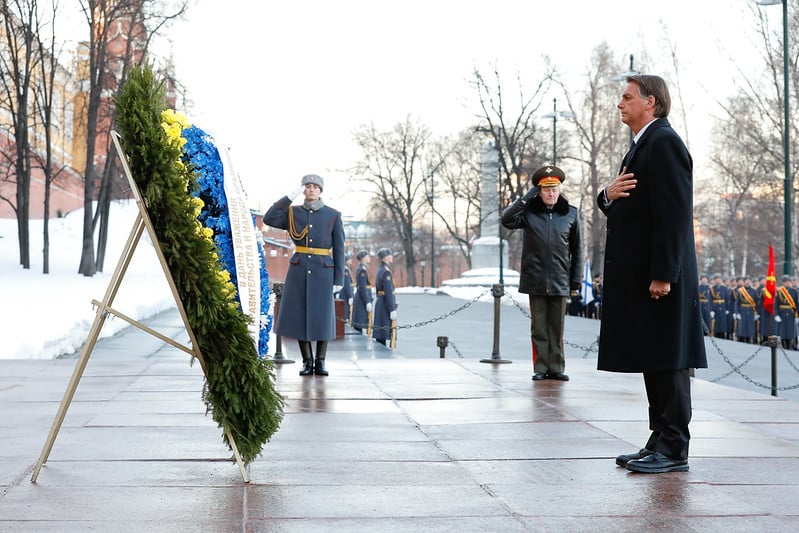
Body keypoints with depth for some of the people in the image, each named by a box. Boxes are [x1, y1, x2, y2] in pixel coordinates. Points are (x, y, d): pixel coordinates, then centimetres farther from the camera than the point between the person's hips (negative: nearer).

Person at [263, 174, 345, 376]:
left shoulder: (333, 216, 2)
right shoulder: (293, 213, 5)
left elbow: (339, 249, 2)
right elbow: (268, 219, -12)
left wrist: (339, 279, -3)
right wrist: (290, 197, -13)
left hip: (323, 272, -1)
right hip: (298, 270, 1)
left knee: (322, 316, 0)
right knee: (299, 316, 0)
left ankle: (320, 362, 10)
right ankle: (307, 362, 11)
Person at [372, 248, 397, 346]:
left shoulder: (380, 269, 14)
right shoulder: (386, 271, -15)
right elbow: (388, 293, -20)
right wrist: (392, 310, -19)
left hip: (379, 302, 10)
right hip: (385, 305, -10)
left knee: (380, 336, 11)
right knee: (383, 334, -8)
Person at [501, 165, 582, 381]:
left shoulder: (571, 214, 6)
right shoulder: (529, 212, 2)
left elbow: (576, 248, 9)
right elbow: (507, 220, -15)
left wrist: (576, 278, 4)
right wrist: (527, 197, -13)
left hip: (560, 282, 1)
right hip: (536, 281, -1)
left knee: (557, 328, 6)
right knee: (538, 327, 4)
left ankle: (556, 368, 12)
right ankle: (540, 368, 10)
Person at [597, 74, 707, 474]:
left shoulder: (664, 143, -12)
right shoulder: (642, 145, 21)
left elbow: (674, 213, -20)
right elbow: (622, 208, 23)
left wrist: (663, 274, -23)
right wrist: (608, 195, -1)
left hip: (660, 276, -10)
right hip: (638, 275, 10)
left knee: (667, 362, -5)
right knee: (653, 361, 12)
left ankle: (673, 449, 0)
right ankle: (660, 442, 19)